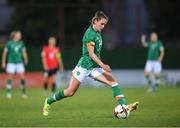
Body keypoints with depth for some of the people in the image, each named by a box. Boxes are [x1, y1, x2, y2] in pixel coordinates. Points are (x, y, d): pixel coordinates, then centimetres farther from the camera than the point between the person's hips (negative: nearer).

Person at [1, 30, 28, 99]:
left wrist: (26, 60, 0)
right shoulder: (9, 43, -2)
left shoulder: (21, 43, 6)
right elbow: (5, 52, 3)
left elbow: (24, 52, 12)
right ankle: (8, 93, 4)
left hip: (19, 62, 3)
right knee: (9, 77, -2)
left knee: (22, 77, -4)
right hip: (11, 62, -2)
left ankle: (23, 92, 4)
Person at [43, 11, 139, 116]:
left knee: (113, 82, -11)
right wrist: (103, 66, -28)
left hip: (94, 67, 8)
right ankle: (48, 101, 21)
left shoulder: (97, 33, 9)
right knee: (70, 92, 0)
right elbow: (91, 54, -21)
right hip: (84, 66, -8)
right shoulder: (90, 33, -17)